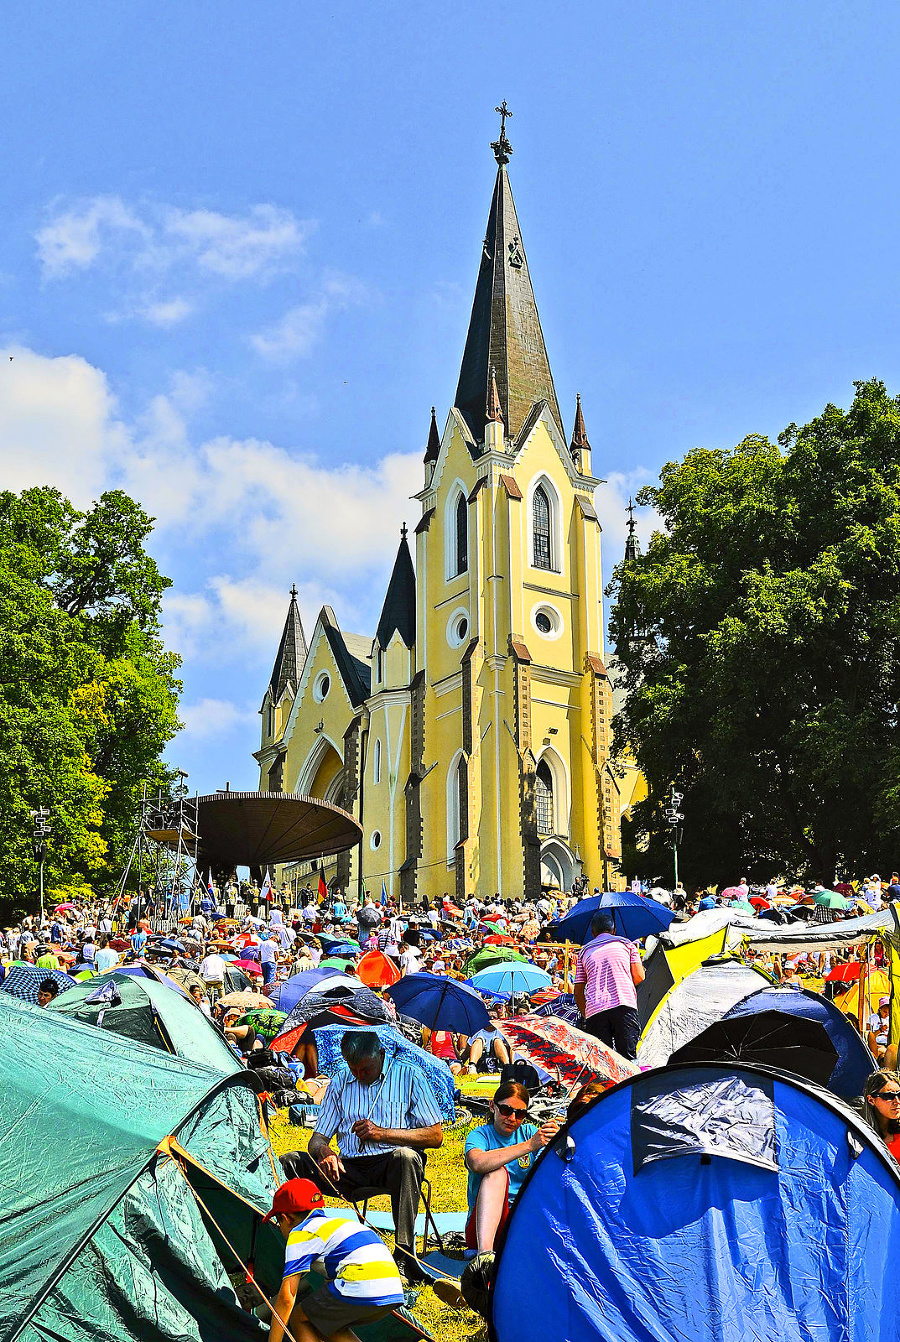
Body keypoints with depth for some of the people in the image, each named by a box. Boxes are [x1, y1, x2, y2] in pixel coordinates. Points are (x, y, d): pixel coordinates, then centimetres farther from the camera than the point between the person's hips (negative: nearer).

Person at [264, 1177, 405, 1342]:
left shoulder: (300, 1233, 9)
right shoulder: (336, 1221, 32)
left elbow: (286, 1297, 3)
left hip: (360, 1291, -8)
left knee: (298, 1318, 12)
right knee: (327, 1322, 27)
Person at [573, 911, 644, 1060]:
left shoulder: (584, 951, 21)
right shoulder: (626, 943, 17)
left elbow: (578, 991, 18)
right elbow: (639, 978, 10)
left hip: (594, 1010, 1)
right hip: (624, 1006, -1)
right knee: (627, 1057, -4)